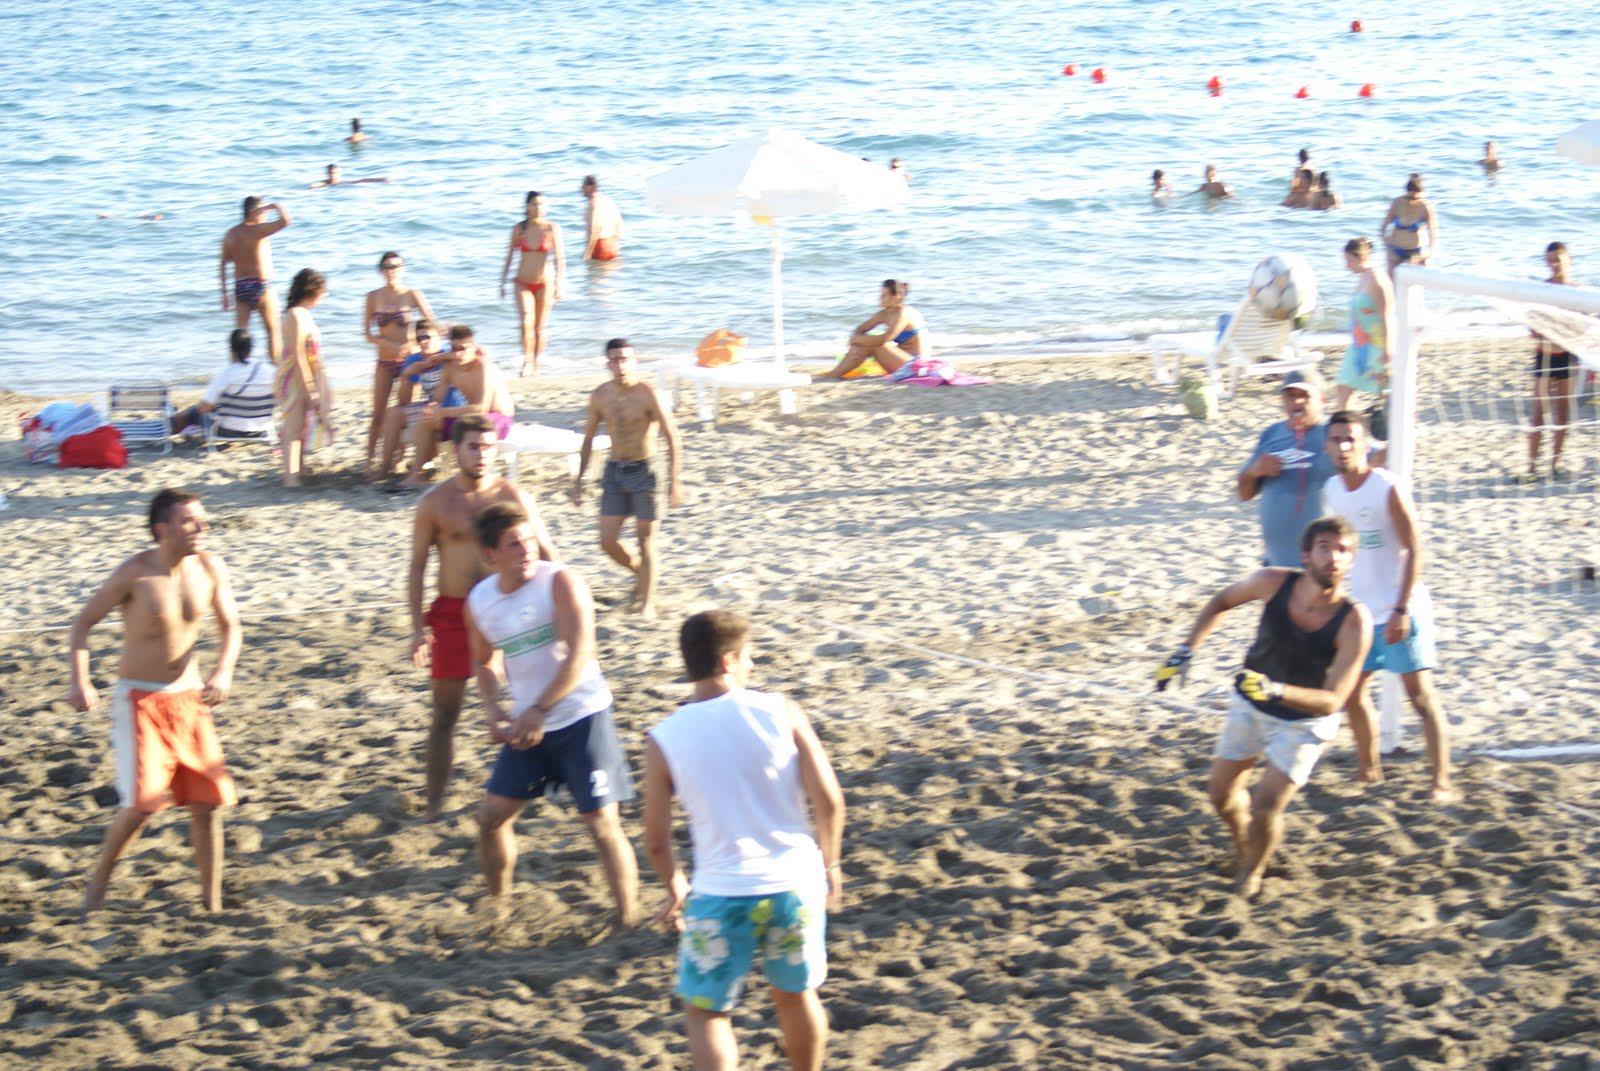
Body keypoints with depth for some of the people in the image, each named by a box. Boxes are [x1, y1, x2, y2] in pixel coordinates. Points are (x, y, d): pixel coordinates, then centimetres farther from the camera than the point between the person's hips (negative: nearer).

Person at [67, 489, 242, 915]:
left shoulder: (209, 568, -4)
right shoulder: (135, 574, -15)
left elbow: (230, 627, 7)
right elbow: (84, 623, -6)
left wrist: (223, 671, -12)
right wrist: (81, 682, -17)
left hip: (189, 699, 4)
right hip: (139, 699, -4)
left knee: (207, 802, 1)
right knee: (142, 802, -15)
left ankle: (212, 903, 13)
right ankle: (100, 877, 10)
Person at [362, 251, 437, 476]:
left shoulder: (412, 294, -2)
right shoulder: (374, 297, 1)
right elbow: (367, 333, 0)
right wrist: (390, 345, -15)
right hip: (385, 361, 1)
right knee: (379, 414, 0)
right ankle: (369, 461, 7)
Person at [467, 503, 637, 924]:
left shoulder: (559, 582, -15)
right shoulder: (479, 601, 2)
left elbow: (579, 654, -22)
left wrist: (538, 711, -25)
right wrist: (494, 711, 2)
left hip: (581, 719, -5)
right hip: (527, 726, 6)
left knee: (602, 822, -5)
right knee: (492, 814, 7)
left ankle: (628, 922, 5)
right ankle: (497, 906, 28)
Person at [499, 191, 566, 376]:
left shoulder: (551, 228, -7)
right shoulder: (519, 228, -1)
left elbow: (559, 258, -10)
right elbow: (509, 256, 7)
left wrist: (560, 284, -20)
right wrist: (502, 282, 8)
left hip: (545, 283, -1)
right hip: (523, 283, 1)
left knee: (540, 328, 6)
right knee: (526, 323, -18)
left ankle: (537, 365, 20)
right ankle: (527, 362, -7)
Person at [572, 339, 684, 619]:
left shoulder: (647, 394, -13)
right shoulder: (601, 396, 1)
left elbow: (672, 438, -13)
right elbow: (588, 438, 14)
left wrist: (674, 481, -18)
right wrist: (579, 478, 12)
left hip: (643, 470, -4)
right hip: (614, 471, 5)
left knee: (645, 539, 0)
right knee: (608, 541, 1)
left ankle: (648, 602, 10)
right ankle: (639, 572, 31)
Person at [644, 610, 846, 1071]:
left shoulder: (664, 740, -3)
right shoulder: (779, 711, -3)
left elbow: (656, 840, 2)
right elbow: (828, 799, -5)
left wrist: (674, 886, 22)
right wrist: (830, 863, 12)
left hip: (721, 896, -2)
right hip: (795, 884, 2)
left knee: (705, 1012, 14)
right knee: (796, 994, 26)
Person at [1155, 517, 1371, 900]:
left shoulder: (1354, 621, -31)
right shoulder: (1275, 583, -23)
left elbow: (1332, 701, -33)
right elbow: (1222, 601, -1)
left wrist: (1277, 690, -48)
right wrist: (1186, 652, -6)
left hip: (1304, 720, -4)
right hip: (1249, 705, 4)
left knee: (1267, 803, -15)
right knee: (1222, 796, 12)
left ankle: (1250, 878, 14)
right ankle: (1244, 851, 44)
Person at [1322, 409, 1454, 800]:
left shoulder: (1388, 489, -17)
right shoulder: (1331, 490, 3)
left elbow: (1415, 550, -16)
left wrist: (1401, 611, -20)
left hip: (1401, 611, -7)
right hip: (1361, 609, 7)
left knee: (1421, 693, -6)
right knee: (1351, 692, 11)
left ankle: (1441, 781, -3)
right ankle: (1368, 768, 29)